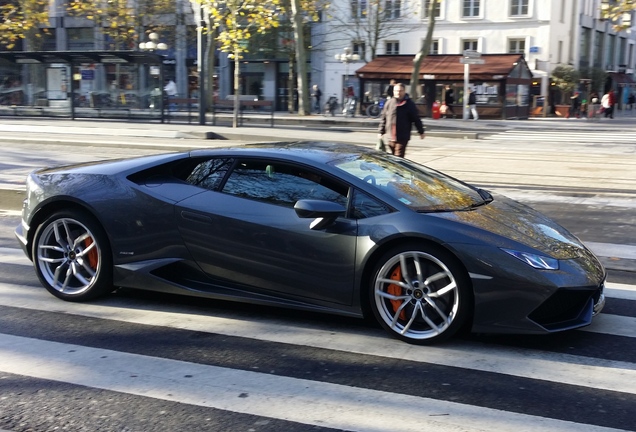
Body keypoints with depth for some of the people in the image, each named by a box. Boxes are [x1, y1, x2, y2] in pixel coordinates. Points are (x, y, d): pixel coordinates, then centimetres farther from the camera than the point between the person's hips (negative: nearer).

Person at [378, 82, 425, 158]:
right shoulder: (389, 103, 6)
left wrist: (421, 132, 4)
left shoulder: (409, 104, -2)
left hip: (403, 137, -4)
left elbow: (416, 119, 1)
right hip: (390, 137, 4)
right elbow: (383, 118, 11)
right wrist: (381, 131, 10)